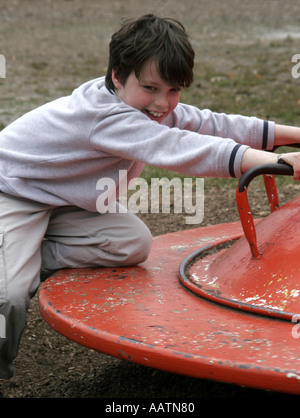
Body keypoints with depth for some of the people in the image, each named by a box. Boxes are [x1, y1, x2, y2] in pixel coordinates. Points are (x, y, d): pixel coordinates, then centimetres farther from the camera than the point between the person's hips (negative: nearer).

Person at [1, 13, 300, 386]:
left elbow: (209, 124, -6)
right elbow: (174, 148, -49)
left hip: (64, 200, 9)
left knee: (133, 244, -12)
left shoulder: (150, 106, -7)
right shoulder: (108, 117, -37)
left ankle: (33, 259, -2)